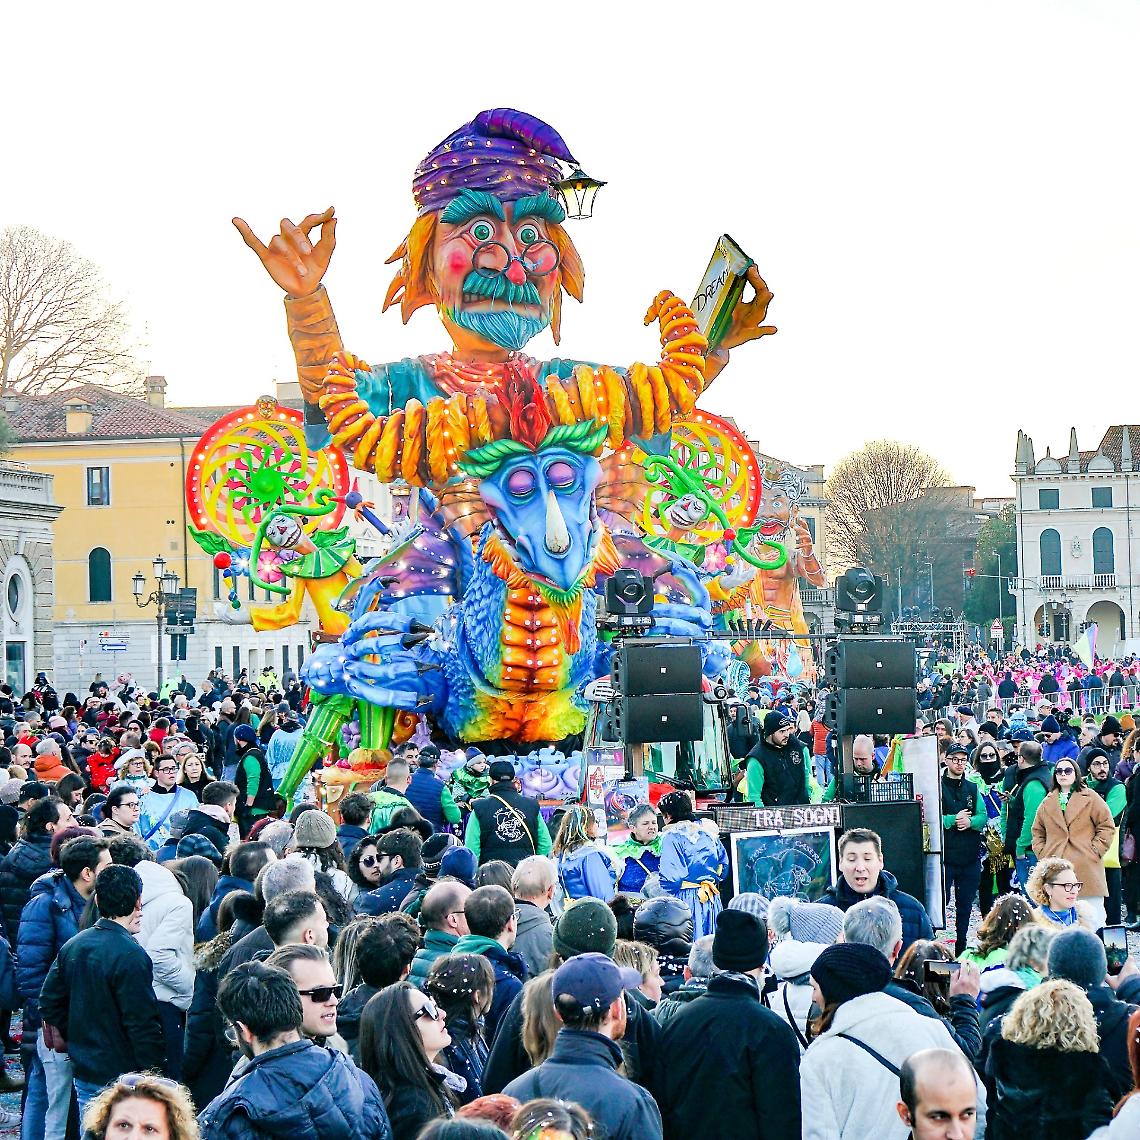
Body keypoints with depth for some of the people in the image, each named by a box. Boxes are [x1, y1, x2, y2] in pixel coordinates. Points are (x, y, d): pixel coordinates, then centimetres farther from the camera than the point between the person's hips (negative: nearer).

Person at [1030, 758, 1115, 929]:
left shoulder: (1091, 799, 3)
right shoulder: (1047, 803, 15)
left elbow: (1107, 827, 2)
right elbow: (1037, 831, 22)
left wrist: (1094, 851, -6)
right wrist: (1041, 853, 7)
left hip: (1086, 869, -3)